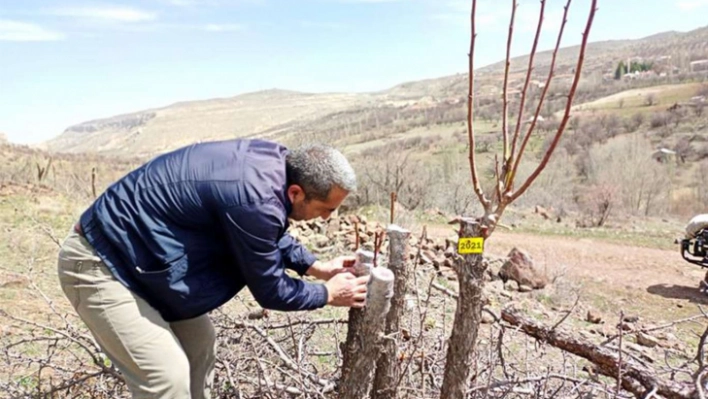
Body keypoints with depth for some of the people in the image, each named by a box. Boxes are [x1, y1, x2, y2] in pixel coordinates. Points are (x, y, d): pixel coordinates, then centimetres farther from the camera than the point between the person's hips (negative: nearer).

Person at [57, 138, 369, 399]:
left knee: (199, 344, 15)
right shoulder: (255, 202, -33)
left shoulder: (273, 161, -5)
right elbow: (269, 290, -16)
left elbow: (271, 235, 16)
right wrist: (328, 293, -2)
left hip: (128, 252, 10)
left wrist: (316, 266, 13)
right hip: (98, 264, -9)